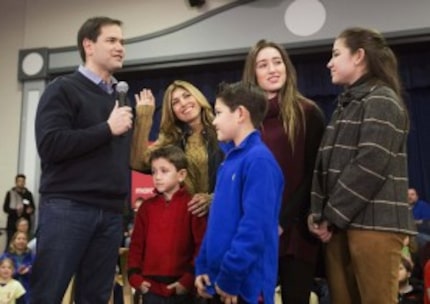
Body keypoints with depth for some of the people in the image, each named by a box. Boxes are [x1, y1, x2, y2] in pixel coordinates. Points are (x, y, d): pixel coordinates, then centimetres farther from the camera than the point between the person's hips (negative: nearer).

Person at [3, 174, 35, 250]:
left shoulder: (28, 194, 6)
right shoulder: (10, 193, 4)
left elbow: (33, 208, 8)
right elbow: (5, 208, 1)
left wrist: (30, 210, -14)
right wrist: (15, 211, -15)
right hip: (12, 224, -1)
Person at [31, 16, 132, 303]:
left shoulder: (120, 98, 18)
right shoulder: (63, 88, 0)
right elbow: (50, 145, -14)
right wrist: (108, 129, -9)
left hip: (111, 212, 6)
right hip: (66, 207, -5)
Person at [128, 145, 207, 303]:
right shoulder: (146, 206, 7)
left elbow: (202, 245, -8)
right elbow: (136, 244, 8)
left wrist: (189, 278, -12)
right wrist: (135, 276, -2)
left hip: (181, 287, -3)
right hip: (151, 286, 3)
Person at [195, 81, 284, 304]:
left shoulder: (258, 160, -17)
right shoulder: (230, 158, 11)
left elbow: (255, 227, -23)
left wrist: (230, 276, -19)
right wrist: (203, 266, 10)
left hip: (245, 284, -8)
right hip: (219, 280, 9)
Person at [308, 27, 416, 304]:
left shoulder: (382, 101, -3)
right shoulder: (346, 104, 22)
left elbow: (369, 166, -15)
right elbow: (325, 164, 14)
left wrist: (332, 215, -11)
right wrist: (319, 212, 1)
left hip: (374, 222, -7)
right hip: (341, 223, 7)